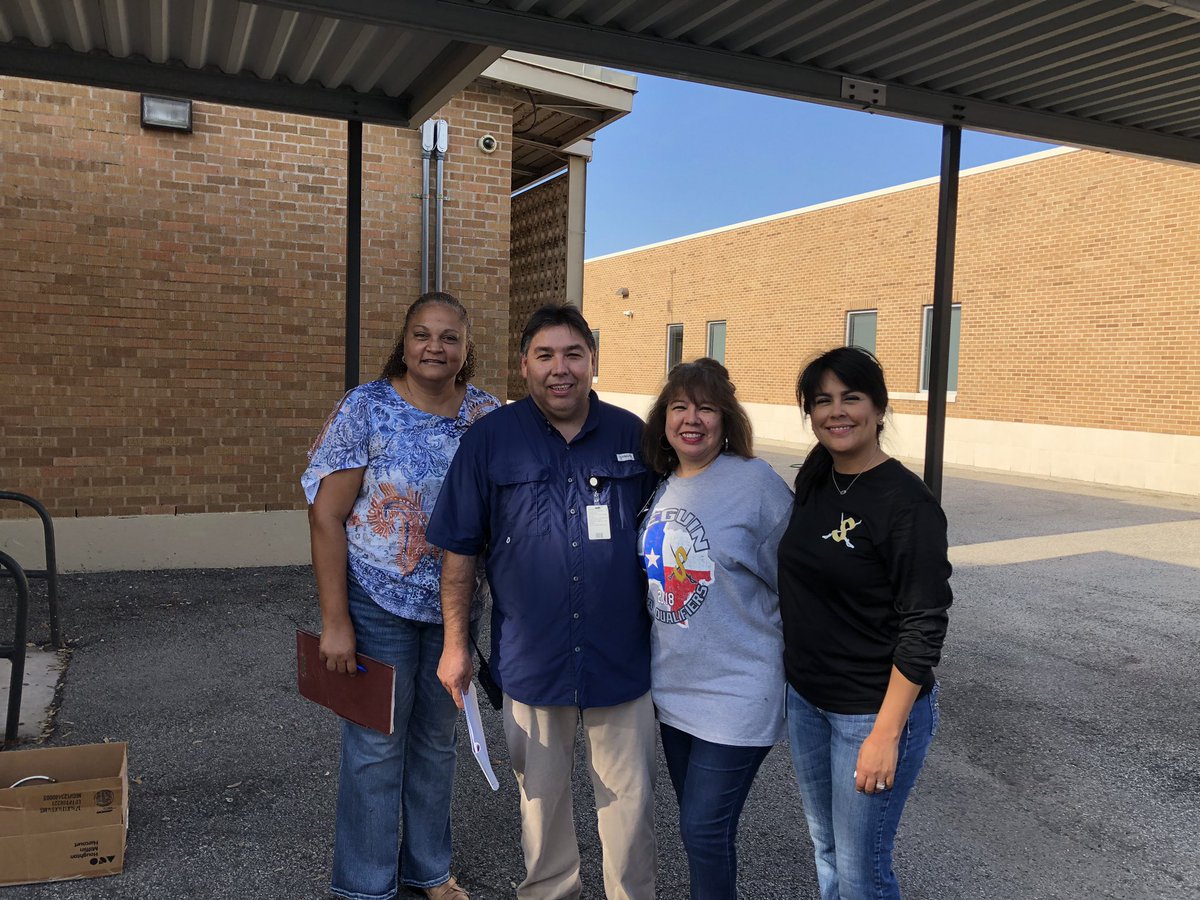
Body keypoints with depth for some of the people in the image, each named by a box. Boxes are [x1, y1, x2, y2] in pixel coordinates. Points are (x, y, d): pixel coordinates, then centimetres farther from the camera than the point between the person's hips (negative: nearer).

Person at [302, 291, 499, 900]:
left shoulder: (486, 413, -1)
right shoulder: (365, 409, -12)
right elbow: (326, 515, -13)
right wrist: (335, 621, -16)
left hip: (454, 605, 4)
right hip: (379, 603, -4)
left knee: (437, 737, 18)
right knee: (376, 743, 8)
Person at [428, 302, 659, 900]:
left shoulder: (632, 436, -1)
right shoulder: (491, 439, -5)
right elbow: (460, 551, 0)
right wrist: (455, 644, 1)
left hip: (621, 659, 0)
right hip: (531, 661, 0)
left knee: (630, 799, 12)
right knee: (540, 795, 18)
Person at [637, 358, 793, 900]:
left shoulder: (757, 483, -17)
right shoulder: (663, 487, 3)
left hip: (735, 694, -6)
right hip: (671, 686, 7)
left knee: (705, 832, 2)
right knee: (697, 823, 20)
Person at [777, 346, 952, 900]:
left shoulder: (908, 504, -18)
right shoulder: (814, 484, 3)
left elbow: (923, 629, -19)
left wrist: (885, 735, -19)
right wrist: (791, 677, 12)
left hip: (874, 710, -6)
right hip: (805, 699, 7)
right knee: (825, 849, 21)